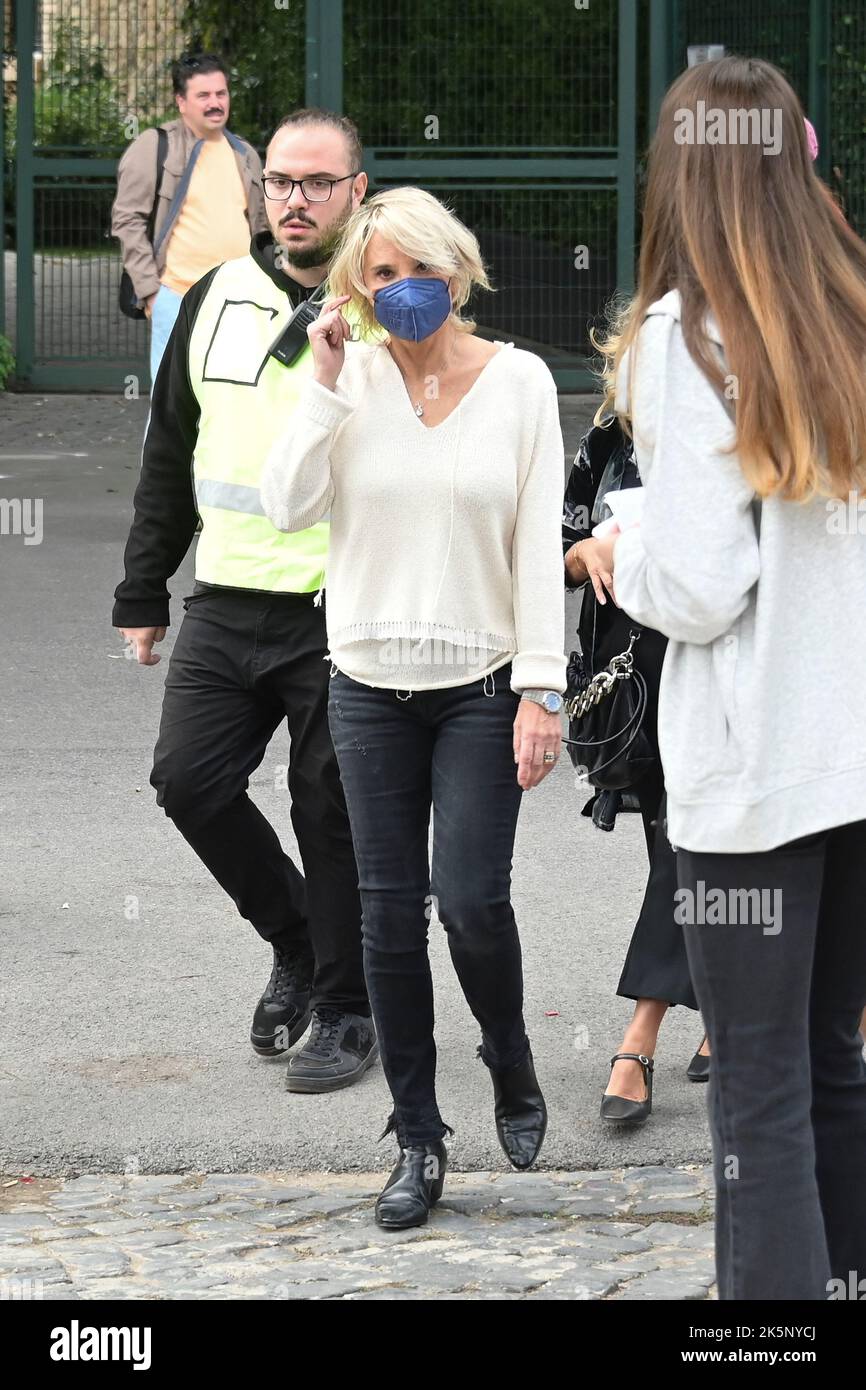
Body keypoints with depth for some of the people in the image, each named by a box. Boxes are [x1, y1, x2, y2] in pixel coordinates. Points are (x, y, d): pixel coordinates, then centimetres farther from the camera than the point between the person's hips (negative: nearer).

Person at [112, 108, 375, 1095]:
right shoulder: (218, 299, 10)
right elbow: (170, 454, 17)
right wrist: (141, 592, 15)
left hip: (342, 619, -5)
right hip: (224, 607, 5)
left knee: (334, 815, 1)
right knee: (190, 780, -1)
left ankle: (345, 1010, 18)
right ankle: (297, 940, 23)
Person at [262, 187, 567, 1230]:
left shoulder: (518, 380, -3)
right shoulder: (355, 378, 1)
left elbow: (539, 542, -4)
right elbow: (287, 506, -8)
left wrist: (541, 686, -9)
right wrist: (325, 383, -13)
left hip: (481, 686, -2)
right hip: (371, 686, 2)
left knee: (470, 899, -10)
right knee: (389, 916, 4)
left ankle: (511, 1065, 20)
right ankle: (417, 1142, 13)